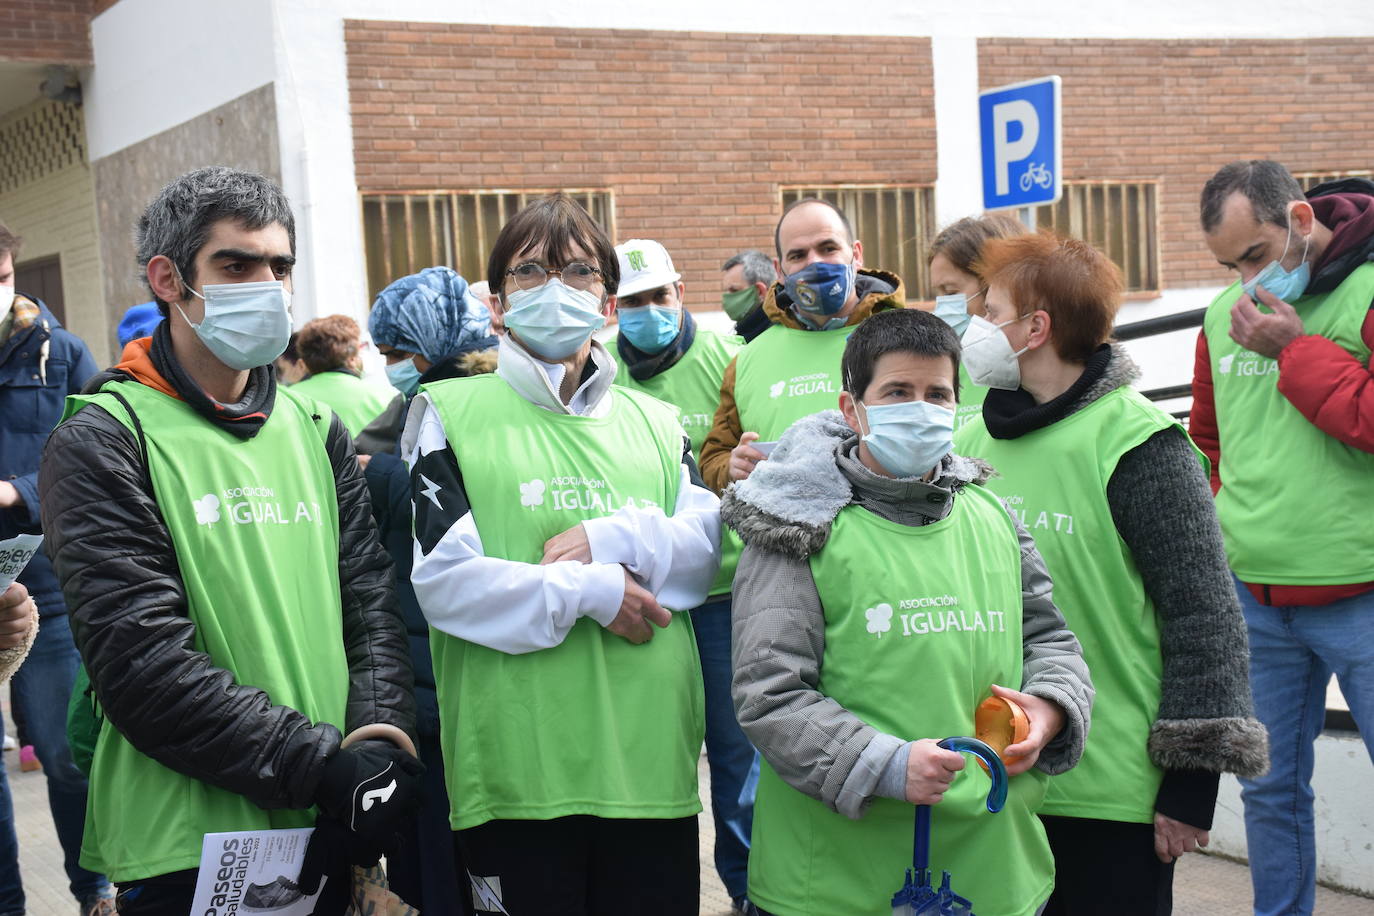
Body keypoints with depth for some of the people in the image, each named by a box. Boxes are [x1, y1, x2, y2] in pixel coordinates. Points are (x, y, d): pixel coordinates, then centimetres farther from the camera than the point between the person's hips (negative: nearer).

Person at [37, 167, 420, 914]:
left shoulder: (315, 431, 12)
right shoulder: (105, 443, -6)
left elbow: (372, 606, 7)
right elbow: (141, 663, -15)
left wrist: (379, 752, -10)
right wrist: (324, 765, -18)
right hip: (186, 853, -5)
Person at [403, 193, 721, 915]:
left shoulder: (656, 421, 17)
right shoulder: (451, 413, 5)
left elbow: (708, 549, 5)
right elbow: (442, 577, -7)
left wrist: (610, 540, -11)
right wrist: (591, 590, -11)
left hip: (651, 759, 3)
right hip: (513, 767, -3)